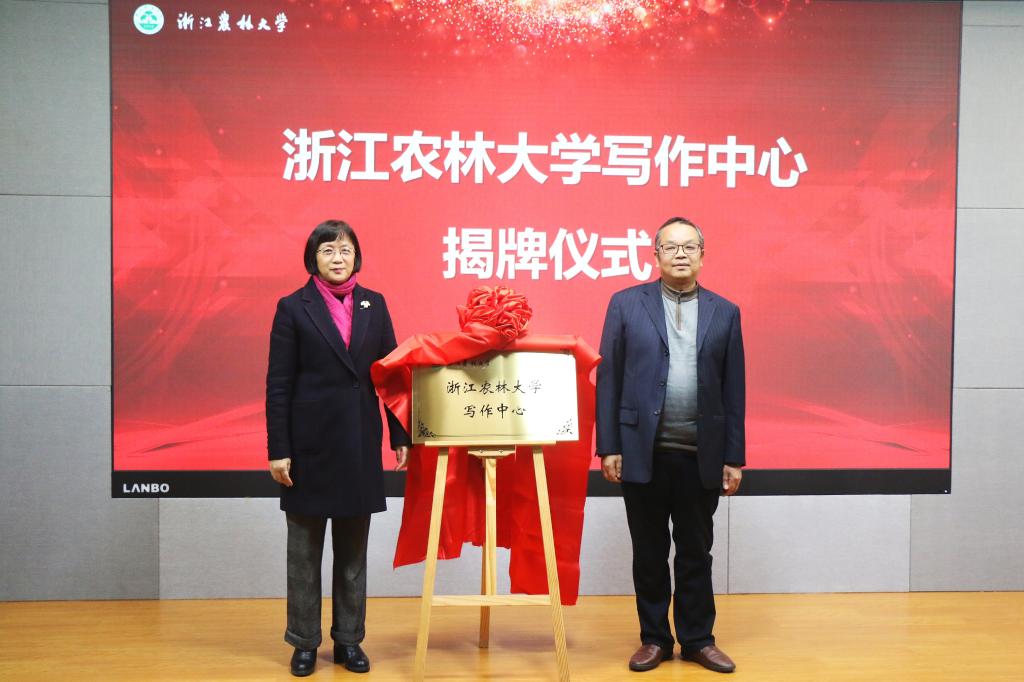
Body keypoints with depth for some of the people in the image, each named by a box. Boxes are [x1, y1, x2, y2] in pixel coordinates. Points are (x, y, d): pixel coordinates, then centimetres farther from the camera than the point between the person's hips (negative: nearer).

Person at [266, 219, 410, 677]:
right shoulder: (293, 308, -2)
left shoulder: (374, 304, 6)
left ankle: (348, 639, 23)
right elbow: (278, 384, -5)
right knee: (304, 550, 8)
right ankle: (304, 642, 21)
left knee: (353, 549, 11)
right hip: (310, 443, -2)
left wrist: (400, 435, 2)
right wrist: (278, 450, -9)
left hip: (360, 443, 3)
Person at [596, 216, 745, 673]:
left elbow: (733, 391, 6)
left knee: (696, 553, 11)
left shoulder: (724, 313, 7)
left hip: (701, 455, 1)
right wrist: (608, 447, -5)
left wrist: (733, 457, 3)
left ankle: (698, 639, 25)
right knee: (649, 553, 10)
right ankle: (654, 639, 24)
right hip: (643, 451, -1)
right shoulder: (626, 304, 3)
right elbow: (609, 379, 1)